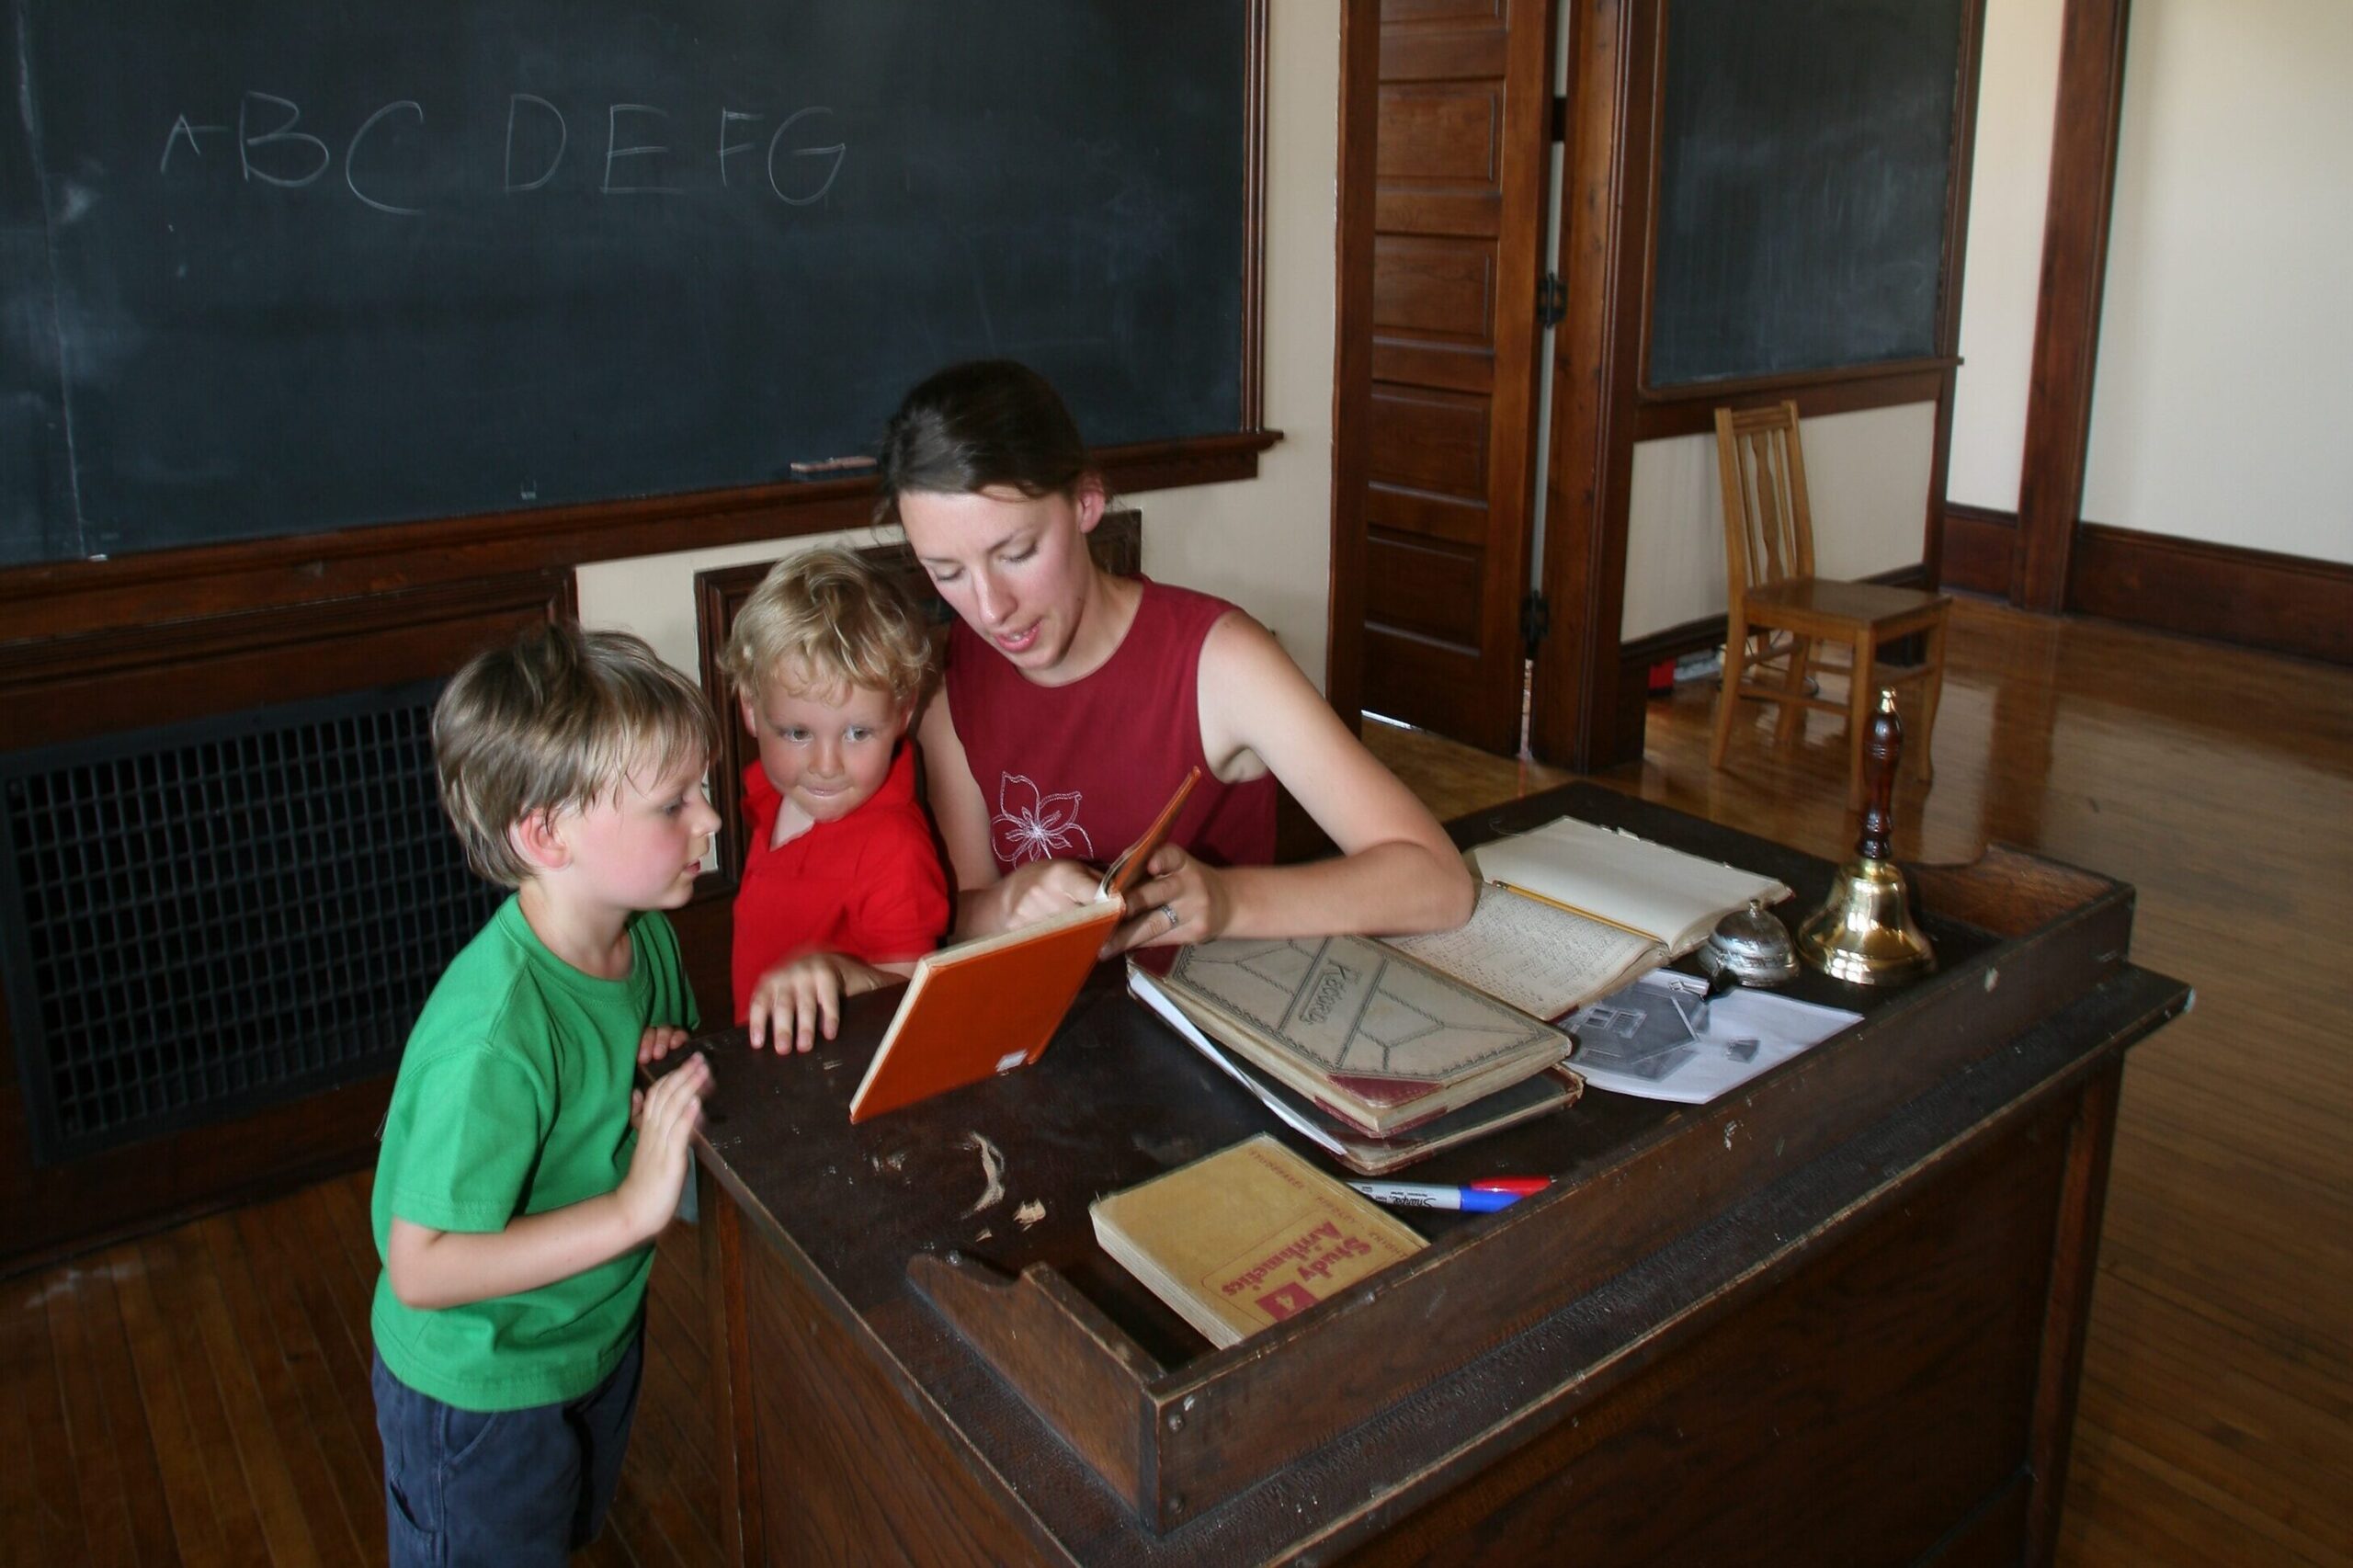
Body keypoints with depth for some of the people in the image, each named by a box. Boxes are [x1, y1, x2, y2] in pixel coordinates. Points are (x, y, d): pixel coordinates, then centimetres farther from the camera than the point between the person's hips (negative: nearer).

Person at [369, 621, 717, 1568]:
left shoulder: (646, 934, -12)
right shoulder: (495, 1033, -36)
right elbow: (423, 1269, -33)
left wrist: (672, 1078, -16)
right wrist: (636, 1206, -35)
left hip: (600, 1339, 7)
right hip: (481, 1392, -7)